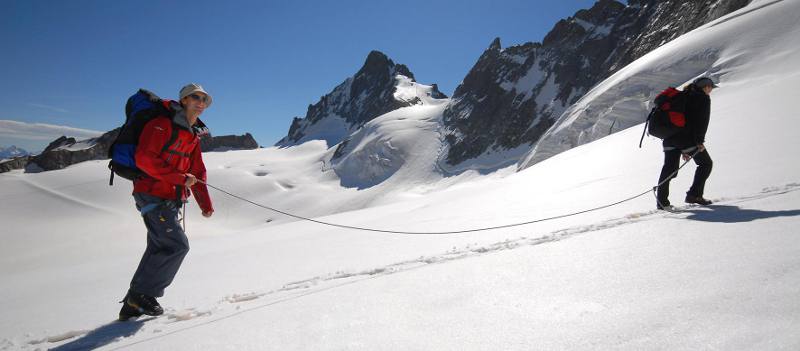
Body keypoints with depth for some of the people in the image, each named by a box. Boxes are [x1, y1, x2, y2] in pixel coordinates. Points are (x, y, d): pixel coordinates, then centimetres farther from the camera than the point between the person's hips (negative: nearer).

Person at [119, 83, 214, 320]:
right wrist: (180, 178, -21)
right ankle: (142, 294, 3)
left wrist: (206, 205, 11)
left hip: (170, 201, 9)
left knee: (158, 249, 12)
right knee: (177, 245, -11)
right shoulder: (162, 125, -11)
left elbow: (197, 172, 18)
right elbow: (144, 159, -21)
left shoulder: (193, 136, 16)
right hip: (153, 196, -9)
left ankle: (132, 306, 22)